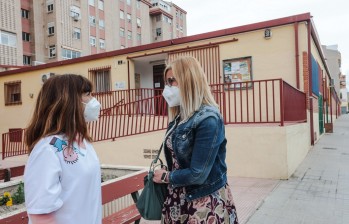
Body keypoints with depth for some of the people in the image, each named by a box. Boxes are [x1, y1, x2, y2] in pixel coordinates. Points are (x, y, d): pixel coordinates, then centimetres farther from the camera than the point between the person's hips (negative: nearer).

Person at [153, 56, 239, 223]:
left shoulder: (208, 120, -21)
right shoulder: (180, 118, 4)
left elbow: (197, 174, -22)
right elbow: (175, 162, 7)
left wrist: (165, 176, -8)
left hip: (205, 204, -7)